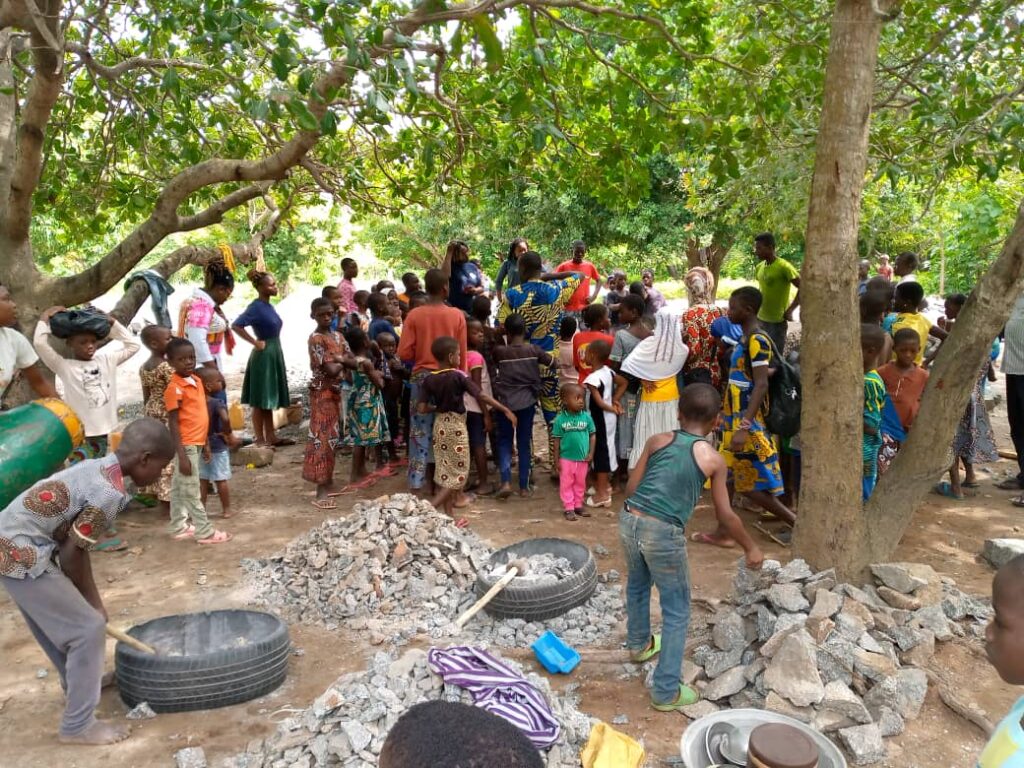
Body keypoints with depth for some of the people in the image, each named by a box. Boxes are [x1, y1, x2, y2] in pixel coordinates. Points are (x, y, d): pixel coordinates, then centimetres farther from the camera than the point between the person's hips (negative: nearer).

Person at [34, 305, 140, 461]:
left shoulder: (106, 360, 6)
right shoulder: (65, 366, -7)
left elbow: (133, 346, 11)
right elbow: (40, 344, -18)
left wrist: (113, 322, 6)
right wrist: (45, 317, -7)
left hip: (106, 432, 5)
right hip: (80, 435, -5)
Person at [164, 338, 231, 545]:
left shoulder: (197, 381, 8)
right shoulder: (175, 388, -17)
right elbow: (173, 424, -18)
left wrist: (205, 442, 19)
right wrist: (182, 456, -21)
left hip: (195, 443, 8)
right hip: (186, 445, -8)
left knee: (179, 487, 18)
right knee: (191, 490, 2)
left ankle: (178, 527, 28)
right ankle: (205, 532, 8)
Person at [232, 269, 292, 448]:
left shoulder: (269, 306, 10)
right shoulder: (256, 307, -15)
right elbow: (235, 326, -23)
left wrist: (275, 350, 14)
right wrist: (255, 342, -18)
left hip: (275, 353, 9)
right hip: (263, 356, -9)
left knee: (270, 398, 13)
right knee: (260, 400, -2)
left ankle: (271, 436, 20)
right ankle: (260, 439, 4)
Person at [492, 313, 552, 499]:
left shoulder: (499, 351, -10)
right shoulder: (533, 350, -4)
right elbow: (551, 362, 11)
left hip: (505, 401, -1)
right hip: (527, 401, 1)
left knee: (504, 441, 11)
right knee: (524, 443, 10)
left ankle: (506, 481, -6)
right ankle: (524, 486, 12)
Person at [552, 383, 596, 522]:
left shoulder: (587, 417, -7)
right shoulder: (560, 419, -12)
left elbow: (593, 435, 2)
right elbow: (557, 440, -5)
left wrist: (591, 453, -4)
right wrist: (557, 460, -5)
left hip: (583, 459, 2)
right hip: (566, 458, -2)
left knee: (580, 483, 16)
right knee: (566, 484, 7)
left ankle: (578, 506, 31)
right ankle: (568, 508, 19)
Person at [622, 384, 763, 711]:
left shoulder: (657, 441, 7)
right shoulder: (714, 460, 2)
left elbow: (631, 488, 8)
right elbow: (726, 517, 6)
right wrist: (751, 549, 21)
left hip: (629, 520, 5)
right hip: (664, 533, -4)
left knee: (638, 583, 31)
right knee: (677, 611, 12)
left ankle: (639, 644, 53)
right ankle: (666, 691, 17)